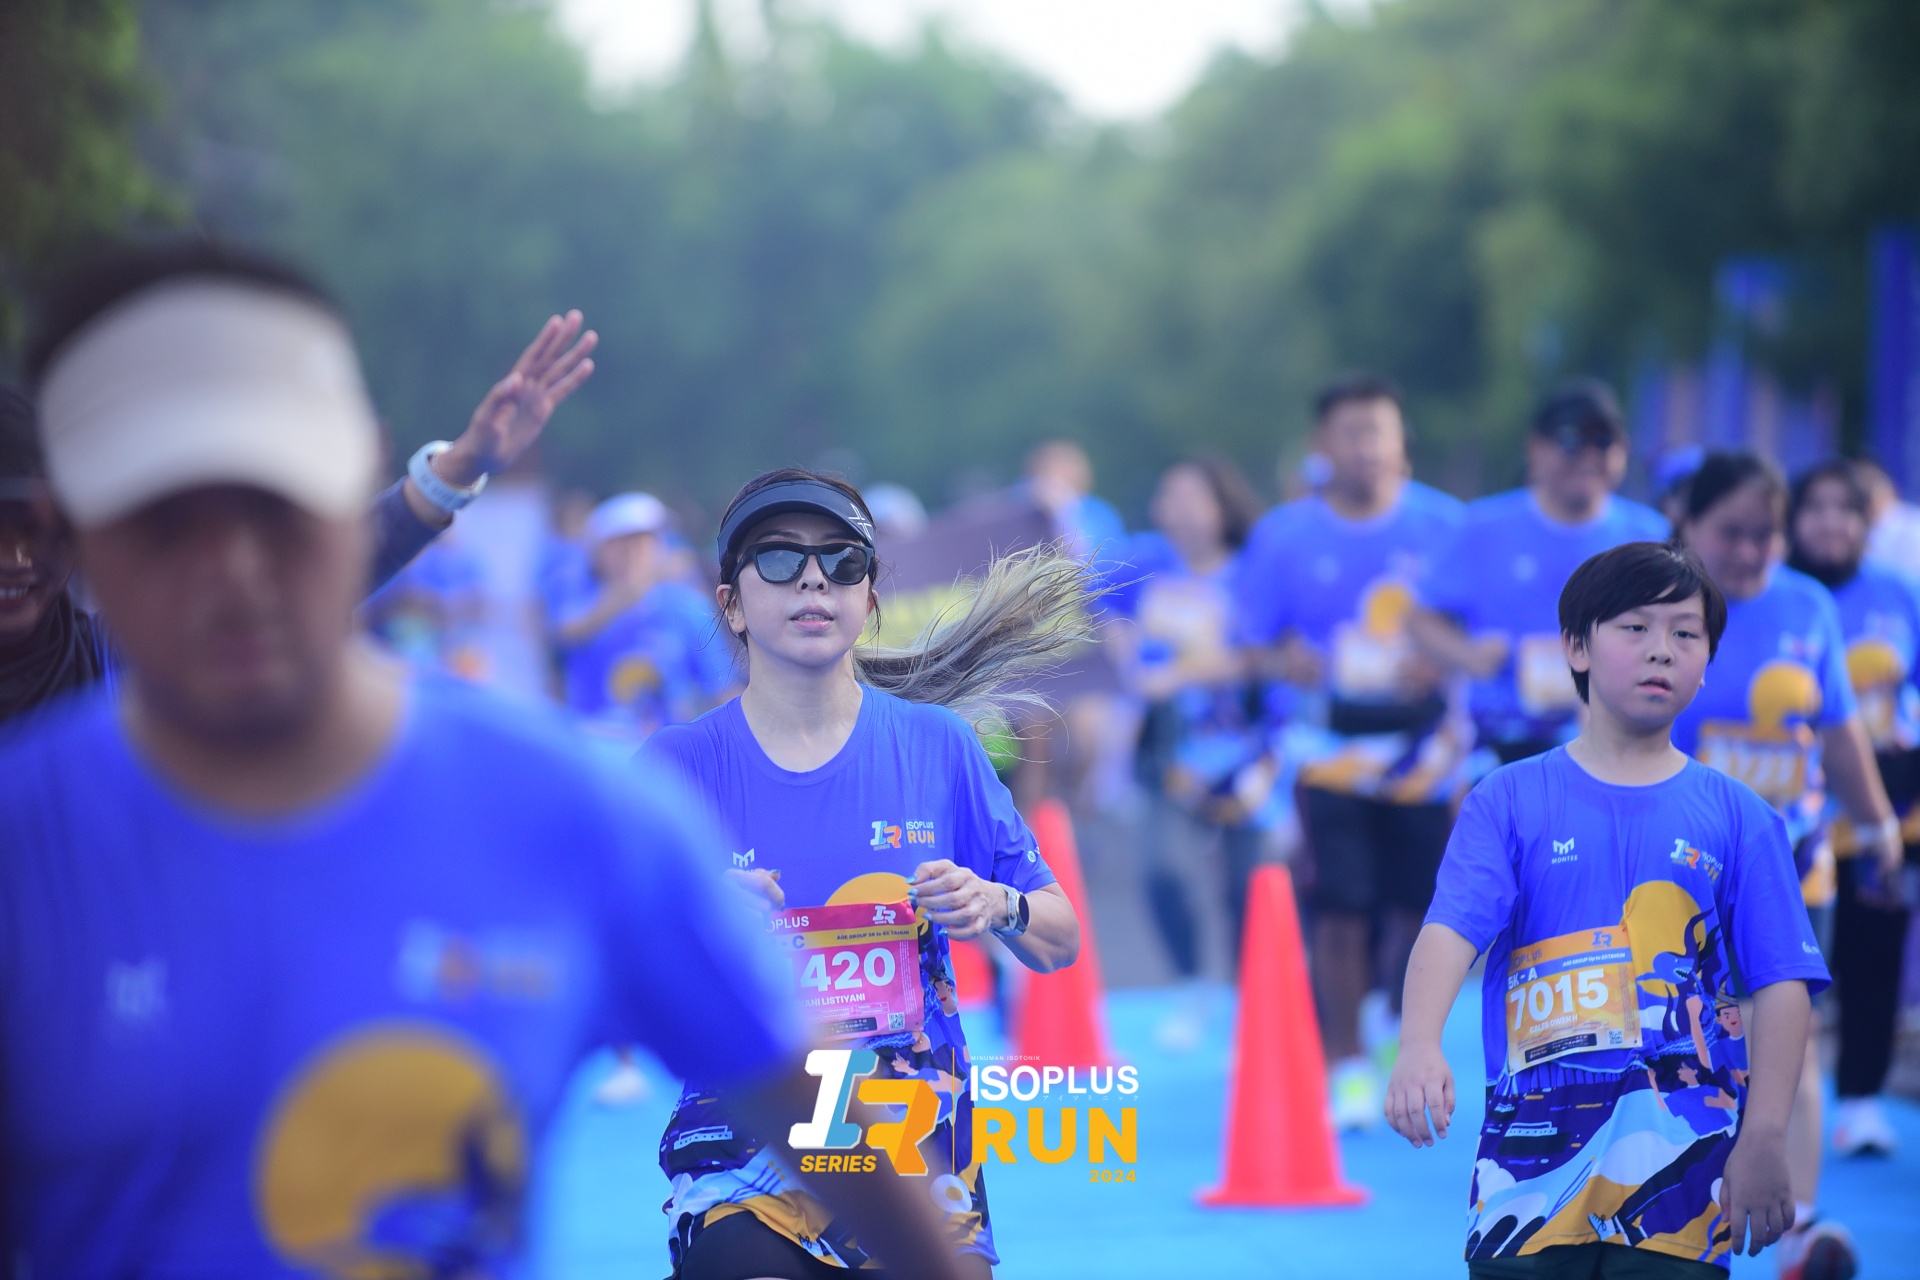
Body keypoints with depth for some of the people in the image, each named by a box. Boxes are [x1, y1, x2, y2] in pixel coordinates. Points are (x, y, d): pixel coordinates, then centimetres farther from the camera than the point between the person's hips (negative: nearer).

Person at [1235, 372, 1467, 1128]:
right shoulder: (1285, 537, 1)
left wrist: (1443, 663, -15)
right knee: (1340, 915, -7)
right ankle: (1347, 1069, 6)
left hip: (1425, 748, 1)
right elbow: (1257, 643, 6)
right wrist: (1294, 664, -16)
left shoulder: (1443, 526, 0)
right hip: (1333, 753, -1)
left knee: (1420, 909, 5)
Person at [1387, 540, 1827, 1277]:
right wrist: (1419, 1047, -27)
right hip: (1533, 1161, 0)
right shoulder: (1510, 799, 6)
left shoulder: (1736, 818, 8)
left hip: (1681, 1169, 0)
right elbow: (1451, 929, -8)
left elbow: (1780, 985, 4)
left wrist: (1764, 1140, -5)